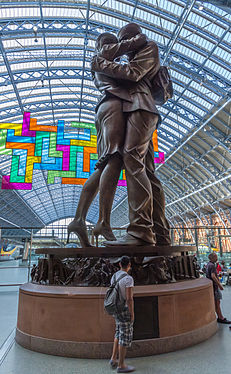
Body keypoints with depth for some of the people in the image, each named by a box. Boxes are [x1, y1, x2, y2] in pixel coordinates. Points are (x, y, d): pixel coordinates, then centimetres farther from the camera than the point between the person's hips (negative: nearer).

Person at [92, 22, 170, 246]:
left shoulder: (150, 47, 13)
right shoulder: (135, 58, 38)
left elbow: (133, 73, -3)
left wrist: (101, 64, 3)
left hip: (141, 108, -9)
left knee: (132, 159, -28)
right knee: (147, 173, -3)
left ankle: (141, 231, -36)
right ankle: (161, 235, -6)